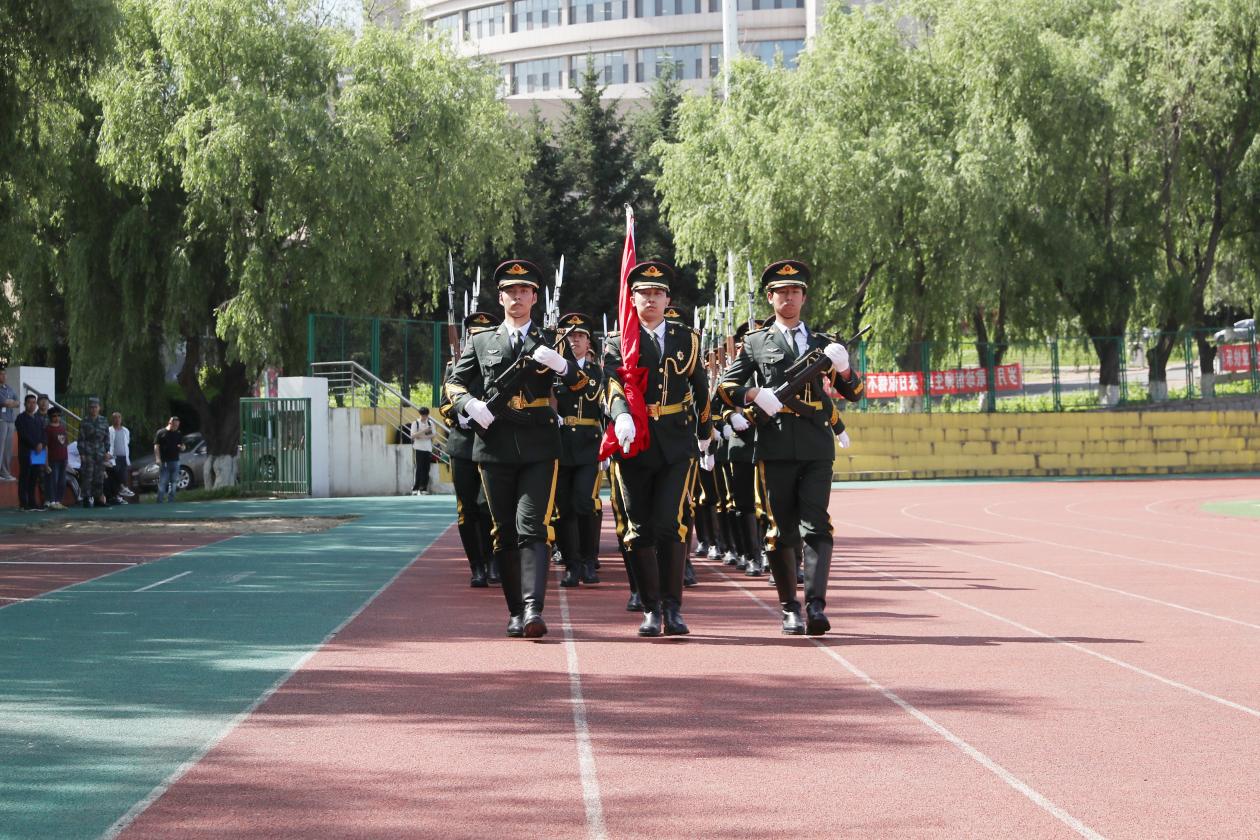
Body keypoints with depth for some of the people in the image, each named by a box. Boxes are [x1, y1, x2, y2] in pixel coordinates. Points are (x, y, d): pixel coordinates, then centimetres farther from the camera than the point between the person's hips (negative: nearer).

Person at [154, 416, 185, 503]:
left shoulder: (178, 434, 14)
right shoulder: (161, 433, 1)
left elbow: (183, 447, 19)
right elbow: (156, 446, -3)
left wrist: (181, 447, -6)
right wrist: (158, 459, -14)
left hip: (175, 461, 5)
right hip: (164, 462, -5)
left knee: (173, 483, 5)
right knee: (162, 483, -7)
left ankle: (171, 502, 11)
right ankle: (159, 503, -6)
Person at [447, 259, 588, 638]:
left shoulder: (550, 340, 11)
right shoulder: (480, 343, 13)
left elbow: (581, 383, 1)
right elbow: (455, 384, 13)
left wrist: (561, 364, -20)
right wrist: (471, 404, -8)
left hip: (539, 447, -2)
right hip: (495, 446, 2)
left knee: (532, 528, -13)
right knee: (504, 532, 5)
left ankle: (533, 608, -22)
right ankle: (515, 611, 12)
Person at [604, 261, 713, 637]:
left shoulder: (686, 340, 10)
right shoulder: (617, 344, 4)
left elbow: (701, 388, 23)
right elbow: (615, 385, -15)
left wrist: (705, 432, 32)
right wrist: (621, 415, -35)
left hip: (677, 445, 0)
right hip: (633, 443, 0)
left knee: (670, 525, -13)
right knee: (640, 531, 2)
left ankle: (673, 608, -7)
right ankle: (651, 609, 11)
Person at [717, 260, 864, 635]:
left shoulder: (822, 343, 17)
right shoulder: (755, 342, 11)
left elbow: (853, 392, 16)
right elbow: (725, 387, 8)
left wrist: (842, 368, -5)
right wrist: (754, 395, -12)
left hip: (817, 447, 1)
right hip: (775, 446, -1)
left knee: (817, 526, -11)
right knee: (781, 530, 1)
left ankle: (816, 605, -19)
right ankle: (790, 609, 9)